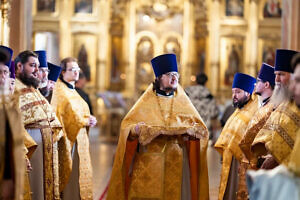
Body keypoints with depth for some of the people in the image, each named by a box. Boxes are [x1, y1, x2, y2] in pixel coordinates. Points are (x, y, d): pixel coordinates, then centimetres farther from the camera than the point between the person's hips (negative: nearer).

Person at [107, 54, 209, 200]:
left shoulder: (183, 102, 9)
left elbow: (201, 128, 5)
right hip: (149, 163, -2)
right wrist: (135, 129, -23)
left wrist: (189, 130, -16)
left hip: (176, 163, 2)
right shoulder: (146, 102, 4)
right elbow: (126, 125, -1)